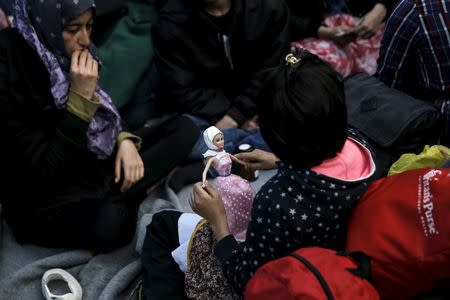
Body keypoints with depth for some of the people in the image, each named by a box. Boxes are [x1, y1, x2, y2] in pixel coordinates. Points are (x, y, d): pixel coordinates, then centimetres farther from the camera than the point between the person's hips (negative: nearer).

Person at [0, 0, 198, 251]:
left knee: (185, 130, -2)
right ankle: (122, 200, -5)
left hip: (93, 164, 7)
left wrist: (125, 140, -10)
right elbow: (41, 169, -24)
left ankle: (109, 199, -10)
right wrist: (80, 97, -27)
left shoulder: (69, 53, -4)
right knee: (108, 222, -39)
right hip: (46, 199, -7)